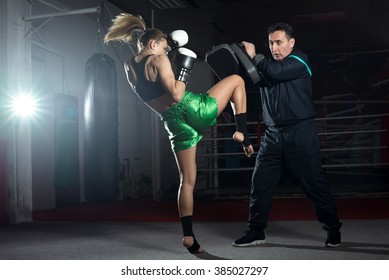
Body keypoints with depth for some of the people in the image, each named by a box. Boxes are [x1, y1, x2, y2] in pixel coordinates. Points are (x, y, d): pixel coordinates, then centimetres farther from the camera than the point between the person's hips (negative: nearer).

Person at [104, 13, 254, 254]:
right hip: (192, 109, -6)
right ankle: (242, 134, 2)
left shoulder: (129, 66, 12)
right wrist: (184, 68, -5)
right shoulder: (158, 59, -8)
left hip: (174, 123, 6)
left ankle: (189, 237, 8)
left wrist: (167, 45, 26)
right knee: (237, 80, 14)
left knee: (187, 180, 13)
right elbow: (176, 94, -18)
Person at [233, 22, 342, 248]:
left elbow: (274, 72, -22)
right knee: (260, 184, 4)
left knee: (314, 183, -1)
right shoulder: (268, 65, 15)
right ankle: (256, 232, 14)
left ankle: (333, 230, 15)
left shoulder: (299, 61, -6)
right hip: (273, 134, 6)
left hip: (300, 133, -6)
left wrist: (254, 56, -7)